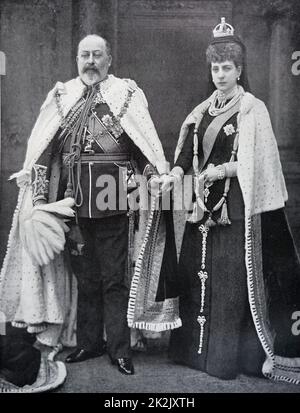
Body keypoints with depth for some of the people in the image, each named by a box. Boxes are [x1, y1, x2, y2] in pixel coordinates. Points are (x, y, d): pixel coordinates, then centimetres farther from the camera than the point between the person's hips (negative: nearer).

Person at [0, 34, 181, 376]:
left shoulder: (127, 94, 6)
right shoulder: (61, 96, 12)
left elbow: (147, 145, 1)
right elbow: (42, 148, 9)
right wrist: (38, 195, 2)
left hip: (113, 200, -3)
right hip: (72, 200, 3)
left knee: (115, 277, 2)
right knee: (85, 275, 12)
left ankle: (119, 348, 14)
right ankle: (89, 342, 26)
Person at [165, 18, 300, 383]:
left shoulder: (252, 109, -2)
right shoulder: (203, 111, 15)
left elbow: (255, 162, -9)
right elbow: (188, 149, 6)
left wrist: (222, 169, -21)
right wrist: (177, 171, -13)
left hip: (237, 206, -5)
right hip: (204, 203, 6)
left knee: (231, 279, -3)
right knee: (196, 273, 7)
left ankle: (228, 355, 10)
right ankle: (194, 347, 20)